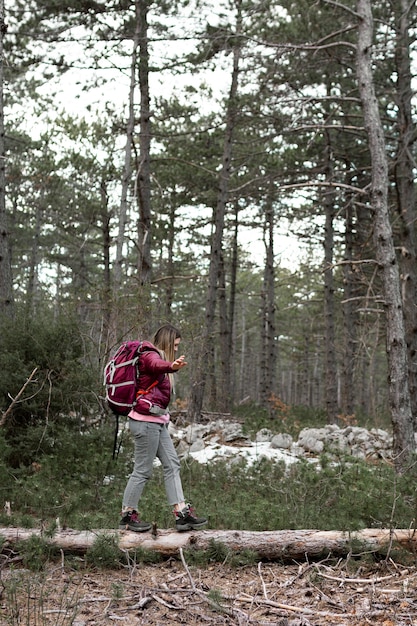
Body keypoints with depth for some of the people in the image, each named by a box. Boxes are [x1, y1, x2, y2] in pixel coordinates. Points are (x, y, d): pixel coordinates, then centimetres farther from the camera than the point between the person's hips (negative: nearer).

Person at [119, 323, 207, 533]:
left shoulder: (153, 356, 18)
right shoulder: (150, 355, -13)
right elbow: (158, 365, -39)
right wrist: (172, 366, -59)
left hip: (156, 422, 11)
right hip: (146, 421, -11)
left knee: (172, 464, 8)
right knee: (143, 470, -1)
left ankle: (182, 513, 10)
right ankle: (127, 515, 12)